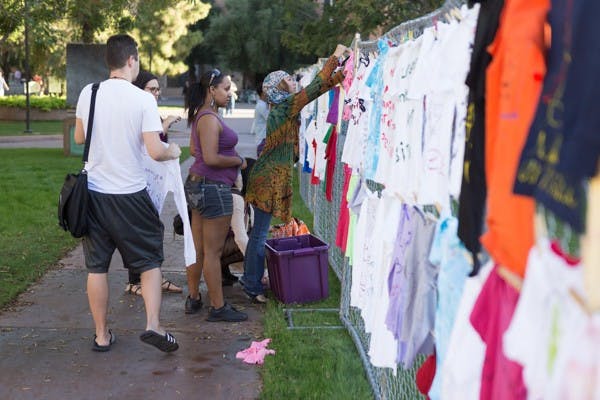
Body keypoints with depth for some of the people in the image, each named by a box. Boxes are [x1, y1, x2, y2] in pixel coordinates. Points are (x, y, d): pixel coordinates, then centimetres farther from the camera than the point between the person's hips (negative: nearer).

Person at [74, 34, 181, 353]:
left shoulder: (88, 94, 1)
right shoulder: (143, 100, -12)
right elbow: (155, 151, -16)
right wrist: (173, 152, 5)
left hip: (93, 191, 4)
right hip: (129, 195, -3)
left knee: (97, 266, 11)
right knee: (150, 260, 12)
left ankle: (102, 335, 20)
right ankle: (153, 325, 1)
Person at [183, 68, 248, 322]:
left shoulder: (201, 115, 14)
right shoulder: (210, 118, -17)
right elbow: (211, 158, -24)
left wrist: (228, 157, 16)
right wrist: (238, 161, -9)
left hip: (197, 184, 10)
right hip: (213, 187, -10)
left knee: (198, 249, 16)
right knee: (213, 251, -2)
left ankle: (193, 299, 26)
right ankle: (218, 308, 7)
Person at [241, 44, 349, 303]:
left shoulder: (282, 108, 13)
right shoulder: (285, 107, -13)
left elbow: (317, 88, 16)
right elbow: (315, 87, -14)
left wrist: (342, 73, 13)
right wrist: (335, 57, -6)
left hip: (268, 177, 10)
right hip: (269, 179, -10)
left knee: (259, 231, 17)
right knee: (260, 233, -3)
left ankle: (250, 277, 28)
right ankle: (252, 285, 3)